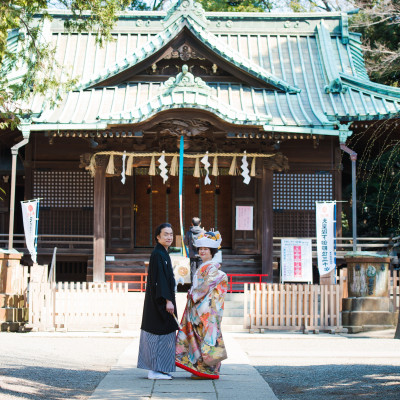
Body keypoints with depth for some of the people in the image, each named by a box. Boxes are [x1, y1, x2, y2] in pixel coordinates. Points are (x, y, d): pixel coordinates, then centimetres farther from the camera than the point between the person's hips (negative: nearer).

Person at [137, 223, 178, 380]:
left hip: (159, 300, 10)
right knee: (161, 333, -7)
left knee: (157, 334, 11)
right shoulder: (158, 255, -15)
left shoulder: (163, 254, 16)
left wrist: (169, 299, 22)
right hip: (160, 300, -10)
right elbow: (160, 279, -21)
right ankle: (156, 371, -3)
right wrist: (168, 300, -24)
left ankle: (155, 370, 15)